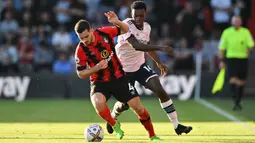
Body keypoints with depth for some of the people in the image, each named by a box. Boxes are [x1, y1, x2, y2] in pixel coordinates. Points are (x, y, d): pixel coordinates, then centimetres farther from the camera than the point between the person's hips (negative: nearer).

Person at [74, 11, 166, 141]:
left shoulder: (104, 33, -14)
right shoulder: (81, 50, -18)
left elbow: (125, 30, 2)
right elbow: (81, 74, -9)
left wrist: (117, 22, -21)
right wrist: (96, 68, -26)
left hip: (118, 78, 2)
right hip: (99, 82, -2)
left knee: (138, 107, -2)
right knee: (98, 102, -34)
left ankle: (152, 136, 21)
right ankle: (114, 125, -6)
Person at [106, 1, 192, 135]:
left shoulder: (147, 27, -3)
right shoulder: (126, 26, -25)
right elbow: (136, 45, -41)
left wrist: (159, 62, 21)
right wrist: (159, 47, -47)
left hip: (140, 65, 5)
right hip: (124, 69, -5)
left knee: (160, 91, -13)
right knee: (125, 104, 3)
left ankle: (176, 125, -8)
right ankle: (112, 118, 40)